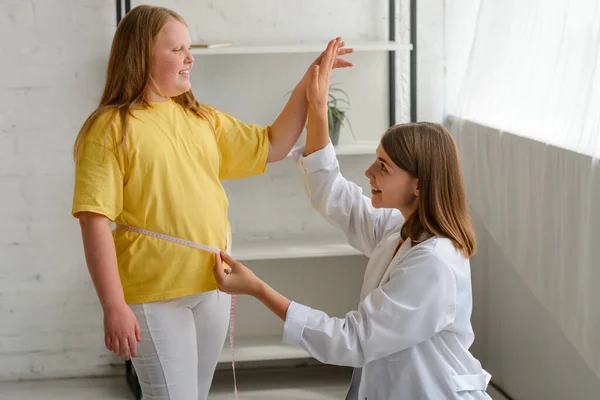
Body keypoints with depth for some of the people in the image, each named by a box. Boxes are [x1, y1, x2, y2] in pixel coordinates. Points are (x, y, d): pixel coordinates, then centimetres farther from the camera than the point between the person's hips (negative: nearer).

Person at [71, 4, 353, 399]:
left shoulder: (203, 120, 11)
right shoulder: (111, 127, -9)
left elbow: (273, 146, 17)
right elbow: (96, 221, -14)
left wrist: (309, 82, 7)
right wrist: (114, 307, -20)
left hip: (212, 285, 6)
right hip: (155, 293, -6)